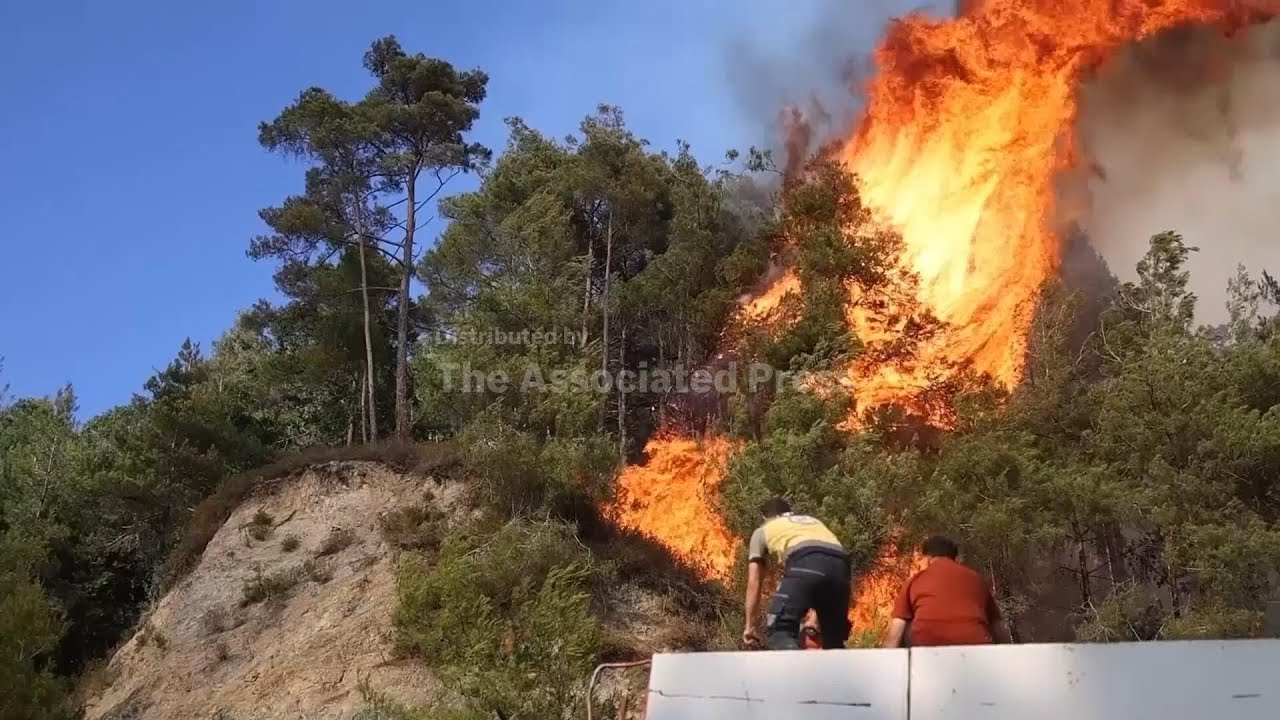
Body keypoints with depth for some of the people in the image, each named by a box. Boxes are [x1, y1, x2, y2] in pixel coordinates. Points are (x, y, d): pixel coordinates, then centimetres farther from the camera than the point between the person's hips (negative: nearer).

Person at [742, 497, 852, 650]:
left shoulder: (762, 531, 31)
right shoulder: (813, 521, 43)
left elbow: (753, 583, 25)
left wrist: (750, 625, 31)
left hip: (804, 563, -5)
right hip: (840, 565, 5)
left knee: (779, 630, 0)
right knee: (834, 641, 19)